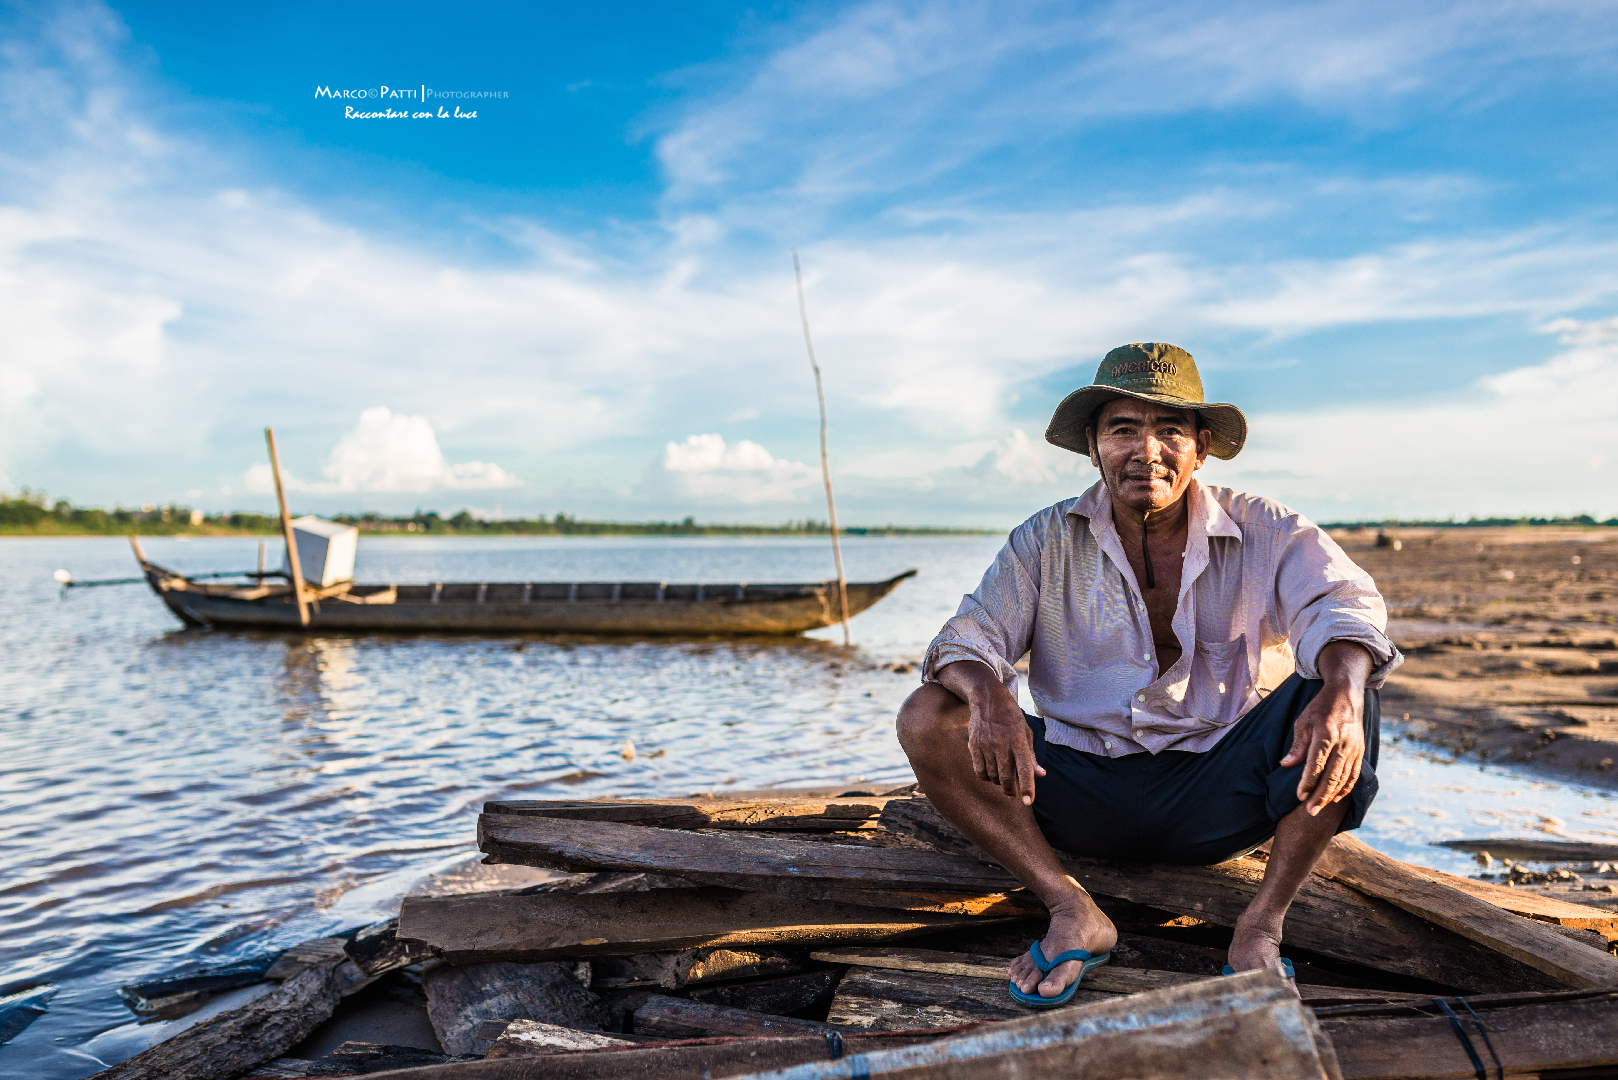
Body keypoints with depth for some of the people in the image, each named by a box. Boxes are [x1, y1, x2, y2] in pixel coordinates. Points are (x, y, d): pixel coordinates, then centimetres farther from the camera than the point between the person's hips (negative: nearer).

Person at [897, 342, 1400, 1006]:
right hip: (1084, 791, 1)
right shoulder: (1048, 541, 2)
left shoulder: (1263, 533, -1)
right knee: (927, 721, -19)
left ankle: (1261, 926, -16)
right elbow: (971, 633, -7)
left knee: (1340, 696, -26)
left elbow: (1341, 601, -17)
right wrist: (989, 696, -33)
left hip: (1218, 797, 0)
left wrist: (1342, 690, -42)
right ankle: (1073, 912, -14)